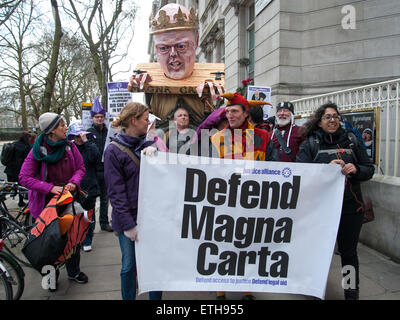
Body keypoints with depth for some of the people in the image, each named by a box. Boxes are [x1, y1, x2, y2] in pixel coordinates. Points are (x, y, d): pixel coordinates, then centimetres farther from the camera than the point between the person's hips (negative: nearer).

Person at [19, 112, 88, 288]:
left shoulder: (69, 146, -3)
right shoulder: (38, 150, -12)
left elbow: (81, 168, 6)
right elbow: (24, 177, -13)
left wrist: (74, 182, -15)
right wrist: (50, 187, -23)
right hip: (48, 202, -3)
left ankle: (73, 271, 31)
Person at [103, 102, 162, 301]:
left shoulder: (147, 145, 8)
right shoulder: (114, 151, -7)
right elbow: (115, 192, -10)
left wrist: (155, 149, -14)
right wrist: (128, 224, -14)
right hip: (128, 218, -4)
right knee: (129, 265, 9)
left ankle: (156, 297, 27)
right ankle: (128, 297, 30)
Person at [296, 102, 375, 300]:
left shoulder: (352, 141, 8)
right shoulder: (309, 144, 2)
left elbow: (369, 170, 10)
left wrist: (355, 169, -12)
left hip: (350, 207, 2)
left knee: (348, 251, 12)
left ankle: (352, 293, 30)